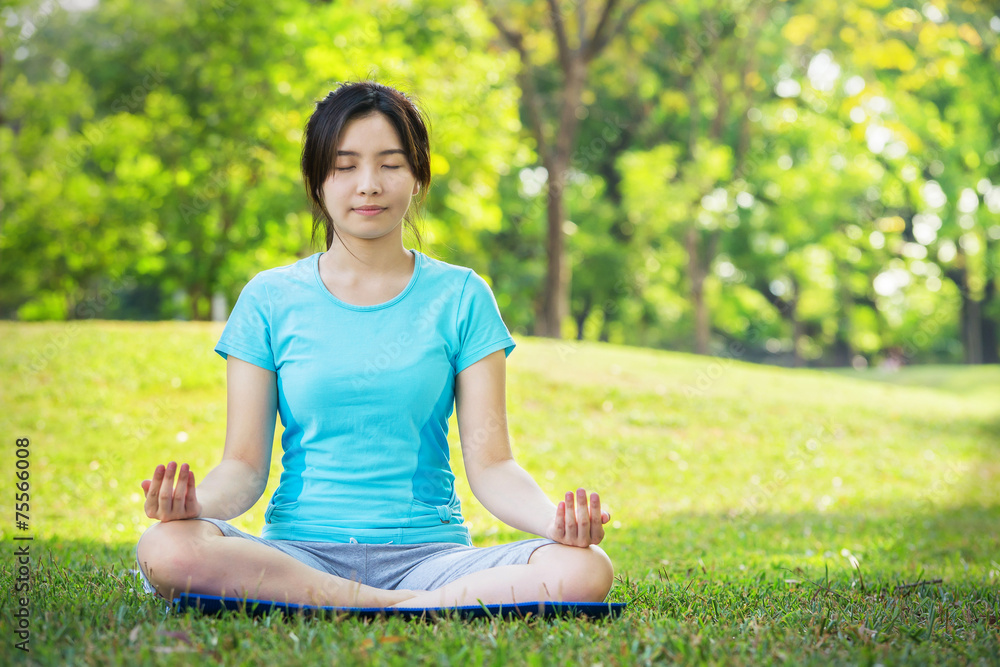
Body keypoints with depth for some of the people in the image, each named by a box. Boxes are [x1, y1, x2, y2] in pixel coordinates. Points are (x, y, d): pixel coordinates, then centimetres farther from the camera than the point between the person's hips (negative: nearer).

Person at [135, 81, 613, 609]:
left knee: (585, 571, -29)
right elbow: (244, 464, 4)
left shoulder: (460, 297, 8)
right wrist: (199, 502, -21)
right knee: (165, 551, -33)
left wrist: (553, 519, -19)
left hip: (427, 553, 0)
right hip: (300, 552, 1)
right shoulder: (269, 300, 8)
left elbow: (491, 465, 3)